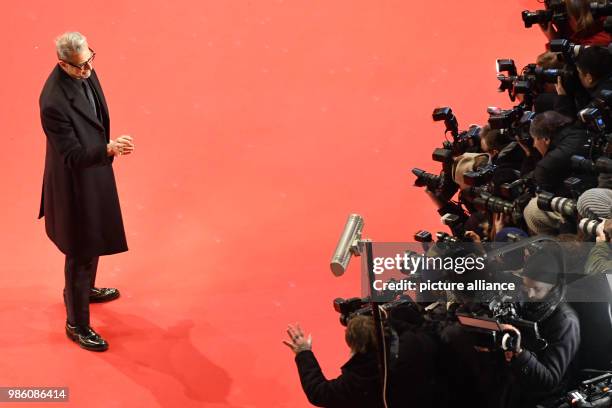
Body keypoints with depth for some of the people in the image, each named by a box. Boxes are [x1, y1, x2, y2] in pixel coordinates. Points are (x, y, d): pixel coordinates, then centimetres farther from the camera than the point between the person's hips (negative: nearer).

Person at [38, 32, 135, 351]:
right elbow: (73, 156, -29)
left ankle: (82, 289, 54)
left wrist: (107, 148, 19)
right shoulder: (54, 102, -33)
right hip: (76, 183, -9)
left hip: (95, 172, 9)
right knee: (81, 252, 5)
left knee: (93, 241, 27)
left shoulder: (85, 73, -6)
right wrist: (109, 148, -42)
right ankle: (77, 324, 23)